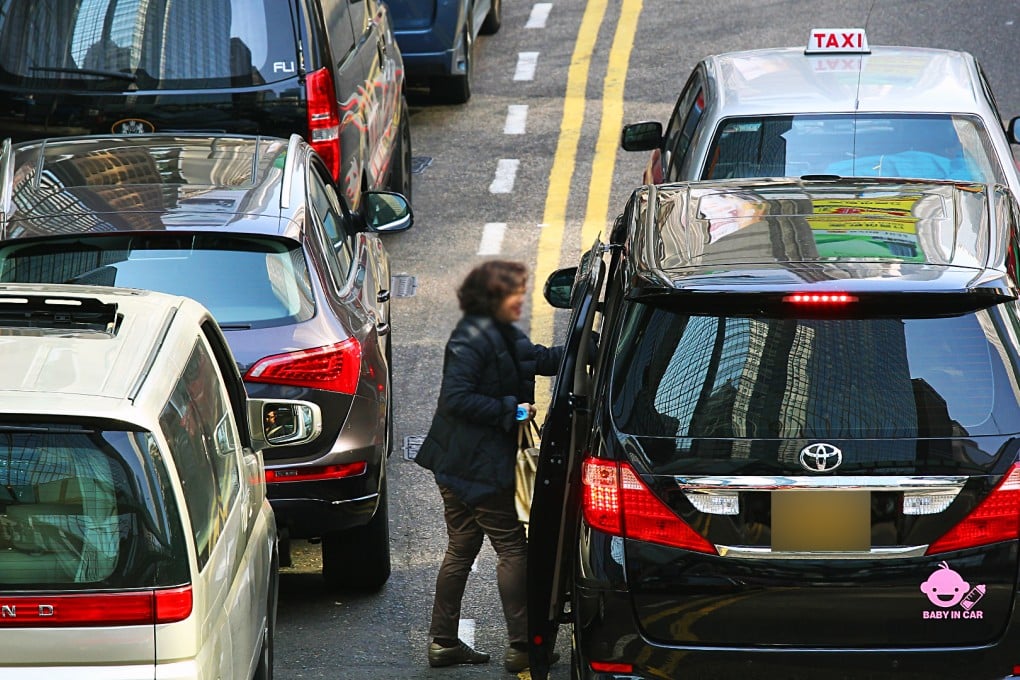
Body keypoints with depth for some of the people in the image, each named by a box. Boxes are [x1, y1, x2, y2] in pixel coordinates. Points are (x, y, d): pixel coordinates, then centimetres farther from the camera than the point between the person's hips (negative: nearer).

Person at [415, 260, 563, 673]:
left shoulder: (502, 334, 10)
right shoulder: (473, 339, -20)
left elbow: (537, 358, 22)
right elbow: (456, 399, -25)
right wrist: (510, 410, -20)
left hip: (462, 464, 10)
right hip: (475, 464, -10)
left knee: (462, 547, 14)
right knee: (512, 547, -4)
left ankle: (443, 642, 18)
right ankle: (521, 646, 0)